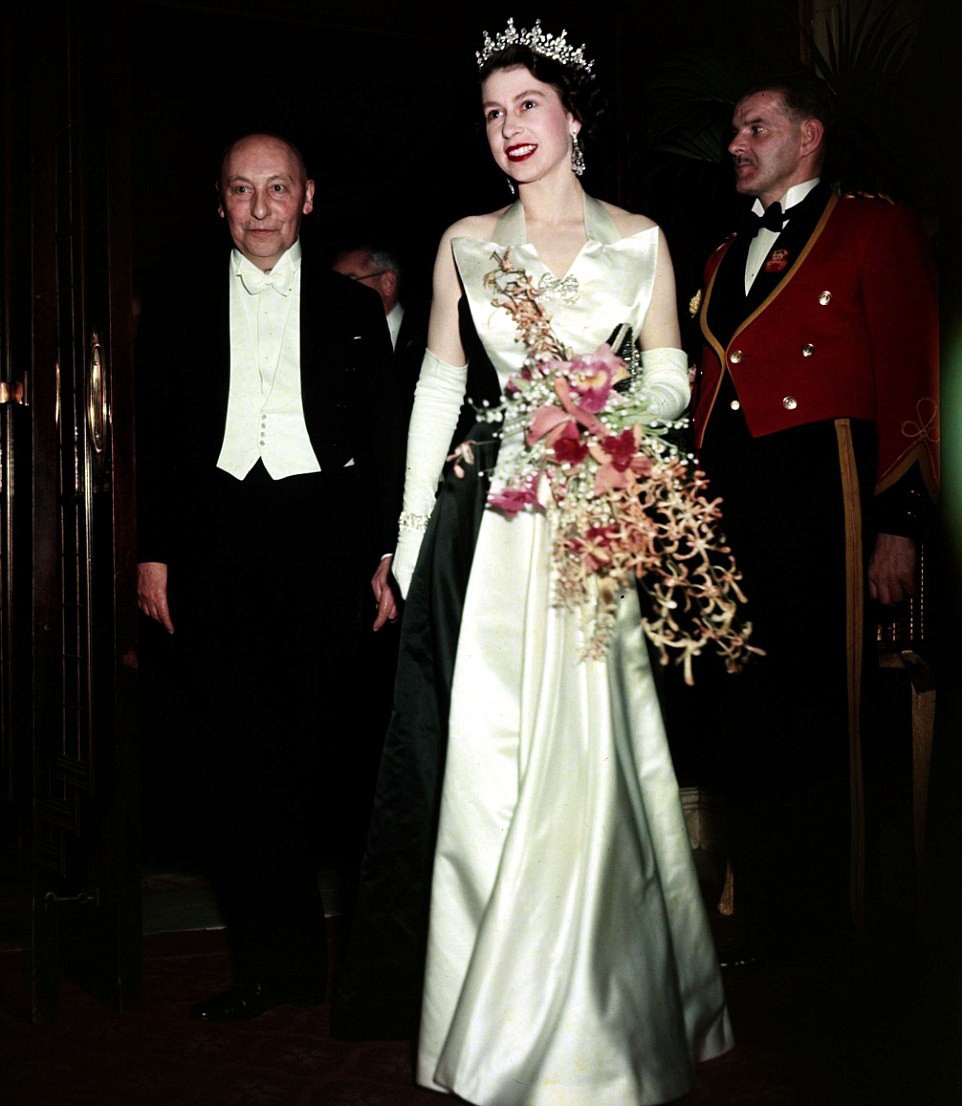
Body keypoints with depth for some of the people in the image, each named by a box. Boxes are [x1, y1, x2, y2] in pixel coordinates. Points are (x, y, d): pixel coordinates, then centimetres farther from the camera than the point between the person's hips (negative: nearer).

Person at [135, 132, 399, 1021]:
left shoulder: (353, 308, 12)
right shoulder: (178, 308, 14)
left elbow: (382, 440, 10)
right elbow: (155, 441, 11)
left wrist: (387, 554, 2)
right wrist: (153, 554, 3)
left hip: (319, 531, 0)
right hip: (215, 538, 1)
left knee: (311, 742, 2)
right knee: (227, 747, -7)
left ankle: (276, 954, 17)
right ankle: (286, 954, 2)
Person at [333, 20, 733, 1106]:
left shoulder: (639, 240, 7)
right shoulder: (465, 243, 9)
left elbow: (669, 380, 8)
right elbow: (437, 386, 9)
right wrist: (413, 526, 5)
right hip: (485, 518, 1)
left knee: (587, 753, -1)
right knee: (484, 750, -1)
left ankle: (593, 1010, 15)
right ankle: (493, 1008, 13)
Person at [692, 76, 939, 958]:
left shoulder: (874, 231, 3)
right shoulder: (726, 256, 23)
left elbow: (909, 382, -5)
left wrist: (898, 523, -12)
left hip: (819, 503, -6)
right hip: (726, 511, 6)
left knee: (812, 717, 0)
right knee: (738, 716, 8)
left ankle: (818, 925, 15)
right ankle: (754, 916, 21)